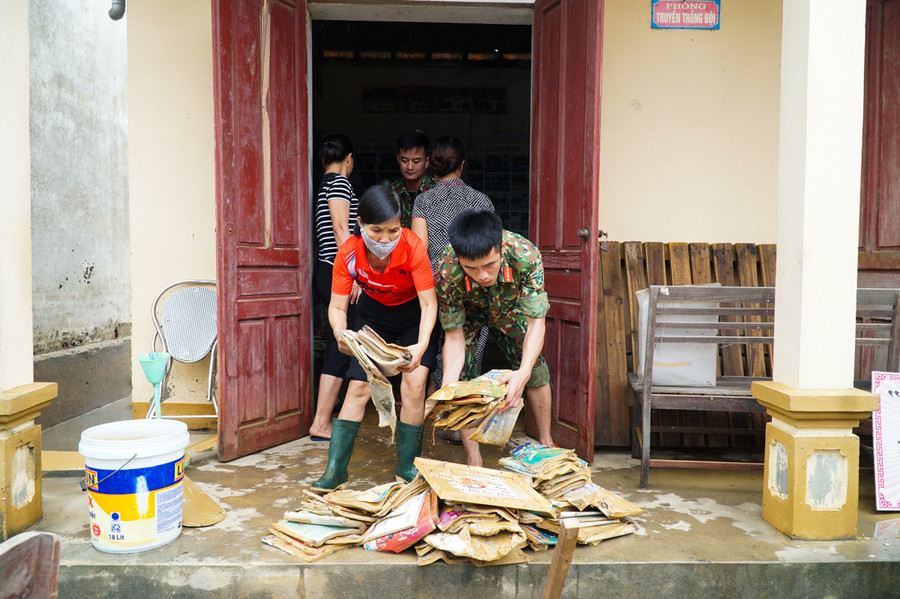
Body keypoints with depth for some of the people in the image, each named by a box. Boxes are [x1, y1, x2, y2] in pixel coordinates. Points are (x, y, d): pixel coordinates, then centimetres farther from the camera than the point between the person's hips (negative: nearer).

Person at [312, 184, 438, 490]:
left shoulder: (412, 245, -31)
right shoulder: (348, 254, -26)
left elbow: (429, 303, -27)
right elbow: (337, 307, -20)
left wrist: (422, 344, -42)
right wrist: (342, 335, -42)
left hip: (414, 314, -1)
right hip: (374, 313, 2)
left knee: (414, 383, -15)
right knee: (359, 386, -4)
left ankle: (407, 466, 3)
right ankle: (335, 469, 7)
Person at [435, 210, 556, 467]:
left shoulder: (526, 255, -42)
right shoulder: (447, 274, -40)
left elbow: (536, 322, -38)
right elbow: (454, 336, -28)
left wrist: (524, 372, -53)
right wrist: (447, 387, -42)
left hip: (509, 305, 1)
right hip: (465, 310, -1)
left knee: (536, 370, -2)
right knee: (462, 379, -14)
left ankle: (546, 442, 20)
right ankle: (474, 461, 0)